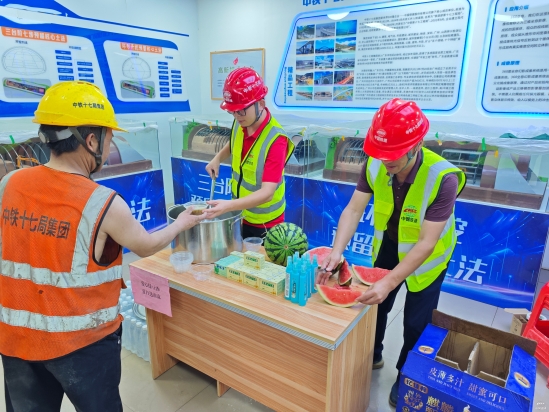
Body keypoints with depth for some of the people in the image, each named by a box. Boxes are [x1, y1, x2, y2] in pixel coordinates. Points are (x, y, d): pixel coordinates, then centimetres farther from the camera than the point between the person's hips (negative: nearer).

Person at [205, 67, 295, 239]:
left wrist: (228, 206, -46)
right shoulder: (240, 123, -8)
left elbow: (267, 193, -33)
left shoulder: (275, 140, -28)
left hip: (263, 223, -6)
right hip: (239, 214, 7)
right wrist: (218, 158, -1)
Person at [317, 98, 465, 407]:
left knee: (416, 323, 10)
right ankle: (372, 356, 48)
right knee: (372, 302, 19)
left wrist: (389, 283, -40)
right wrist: (337, 252, -35)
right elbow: (354, 210, -21)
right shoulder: (375, 165, -22)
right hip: (388, 245, 4)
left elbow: (426, 243, -34)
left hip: (426, 256, -4)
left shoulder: (444, 178, -35)